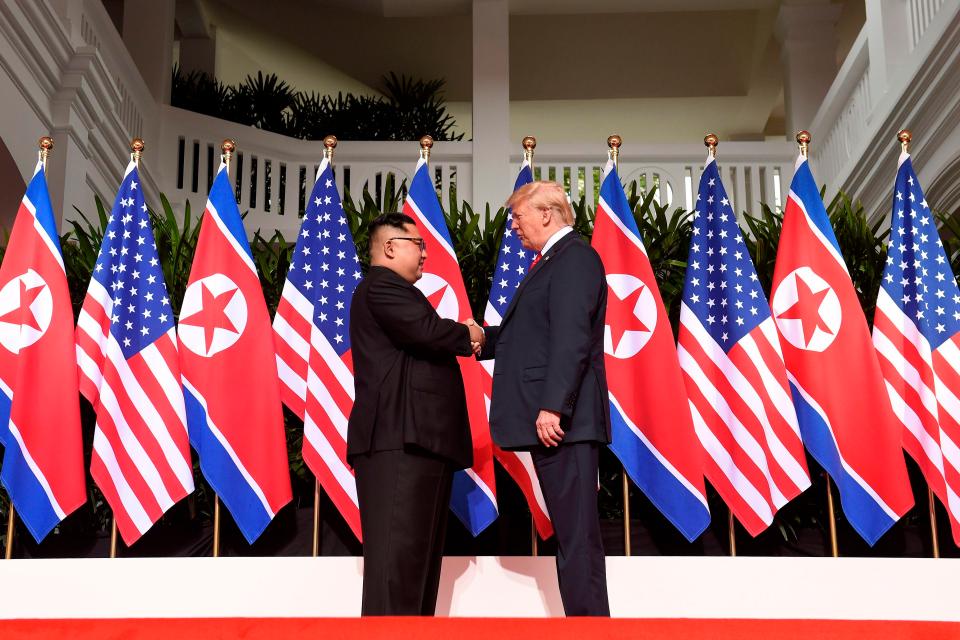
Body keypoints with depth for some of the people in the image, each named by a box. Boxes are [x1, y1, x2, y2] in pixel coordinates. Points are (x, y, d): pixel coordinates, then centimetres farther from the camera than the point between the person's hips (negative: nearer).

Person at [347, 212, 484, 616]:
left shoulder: (395, 293, 29)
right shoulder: (381, 285, -5)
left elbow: (425, 345, 21)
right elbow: (429, 332, -20)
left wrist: (462, 341, 3)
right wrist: (468, 336, -1)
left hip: (420, 442, 11)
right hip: (400, 441, -11)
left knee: (419, 555, 9)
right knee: (398, 553, -14)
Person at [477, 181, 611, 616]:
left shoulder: (574, 257, -9)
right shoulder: (552, 261, 22)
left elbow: (571, 339, -20)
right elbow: (526, 335, 25)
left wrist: (552, 407, -25)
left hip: (562, 418, -10)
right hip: (550, 420, 10)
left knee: (576, 532, -7)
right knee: (570, 532, 11)